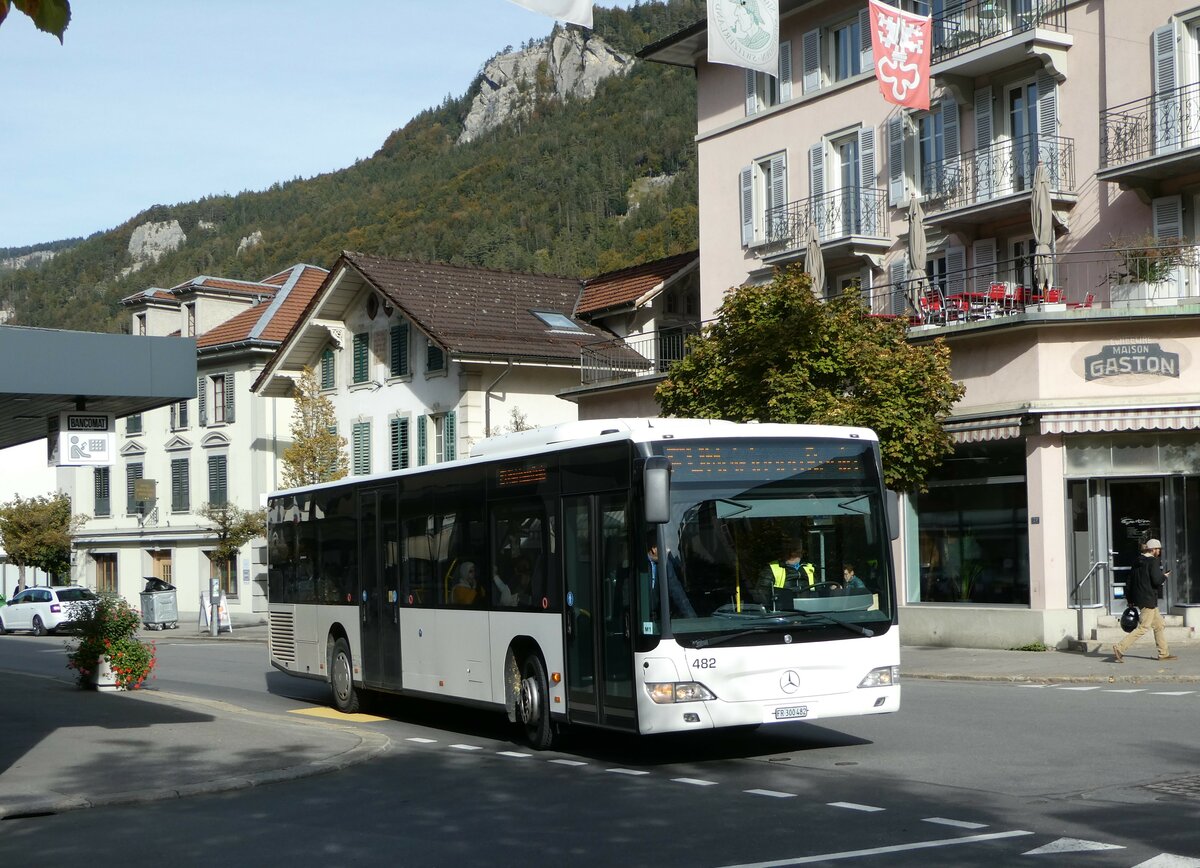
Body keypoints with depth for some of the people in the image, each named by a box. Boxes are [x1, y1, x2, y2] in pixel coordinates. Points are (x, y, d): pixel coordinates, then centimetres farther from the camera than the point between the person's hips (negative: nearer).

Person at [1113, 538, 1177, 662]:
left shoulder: (1138, 562, 12)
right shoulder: (1153, 561, -12)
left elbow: (1130, 581, 14)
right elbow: (1156, 580, -20)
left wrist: (1130, 600, 18)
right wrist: (1164, 577, 2)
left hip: (1138, 597, 9)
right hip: (1148, 599, -9)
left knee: (1159, 625, 17)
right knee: (1143, 627, -7)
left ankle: (1164, 653, 19)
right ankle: (1120, 648, -13)